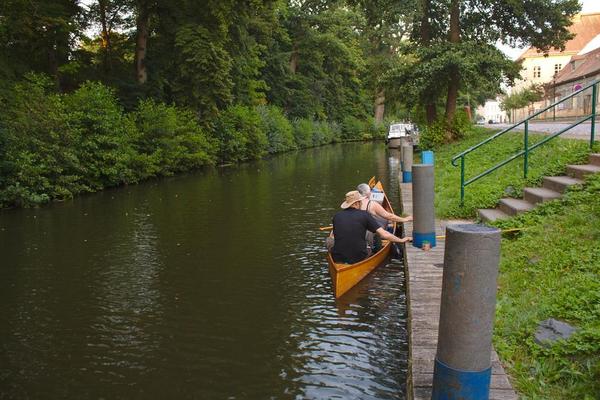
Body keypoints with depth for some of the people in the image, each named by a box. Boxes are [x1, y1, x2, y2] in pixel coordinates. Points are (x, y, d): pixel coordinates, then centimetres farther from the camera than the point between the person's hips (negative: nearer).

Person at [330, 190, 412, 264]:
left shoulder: (337, 216, 2)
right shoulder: (364, 215, -6)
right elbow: (384, 235, -8)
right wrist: (401, 240, 8)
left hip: (337, 258, 0)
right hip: (358, 258, 0)